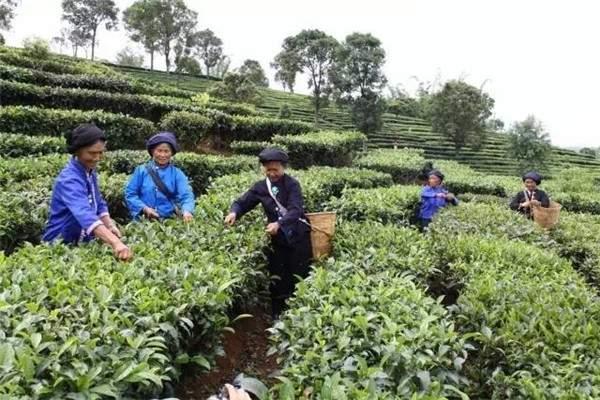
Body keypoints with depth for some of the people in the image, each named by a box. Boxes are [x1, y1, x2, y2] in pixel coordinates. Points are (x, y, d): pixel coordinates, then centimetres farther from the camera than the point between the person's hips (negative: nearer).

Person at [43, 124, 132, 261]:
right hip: (61, 244, -7)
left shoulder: (91, 172, 0)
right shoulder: (69, 179, -24)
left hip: (83, 243, 7)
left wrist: (110, 226, -9)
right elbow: (85, 214, -40)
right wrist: (115, 242, -53)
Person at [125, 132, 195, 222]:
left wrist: (187, 211, -28)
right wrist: (144, 208, -10)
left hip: (169, 221, 0)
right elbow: (130, 194, 6)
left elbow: (186, 195, -8)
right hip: (143, 221, 0)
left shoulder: (177, 174, 4)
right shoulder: (141, 170, 6)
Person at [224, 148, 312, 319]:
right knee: (278, 279, 10)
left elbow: (295, 210, -23)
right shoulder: (260, 187, 2)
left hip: (298, 237, -4)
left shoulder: (292, 184, -11)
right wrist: (234, 212, -19)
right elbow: (242, 203, 4)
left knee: (300, 277, 5)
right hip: (277, 239, 4)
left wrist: (279, 224, -39)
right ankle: (277, 316, 24)